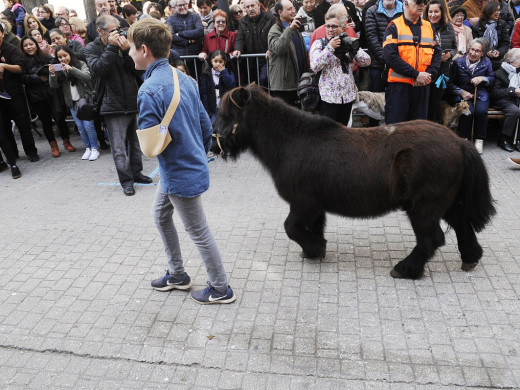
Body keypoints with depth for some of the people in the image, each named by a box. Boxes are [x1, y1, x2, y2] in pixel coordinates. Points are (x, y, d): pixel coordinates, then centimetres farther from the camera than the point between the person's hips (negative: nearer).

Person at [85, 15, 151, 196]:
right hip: (113, 105, -4)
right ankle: (126, 180, 4)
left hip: (133, 102, 4)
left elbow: (138, 70, 1)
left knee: (135, 142, 14)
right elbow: (98, 69, -18)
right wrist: (112, 47, -18)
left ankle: (136, 172, 28)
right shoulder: (92, 49, 1)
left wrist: (126, 52, -14)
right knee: (119, 147, -4)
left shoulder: (123, 43, 9)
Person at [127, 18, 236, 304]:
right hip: (193, 163, 9)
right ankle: (177, 274, 39)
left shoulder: (149, 91, -23)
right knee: (161, 215, 24)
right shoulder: (183, 78, 3)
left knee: (198, 232, 6)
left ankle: (221, 289, 24)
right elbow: (206, 127, 8)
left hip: (181, 175, -9)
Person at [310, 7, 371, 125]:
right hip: (328, 96, -4)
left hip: (348, 96, 4)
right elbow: (314, 66, -15)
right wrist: (330, 47, -17)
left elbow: (366, 62, 3)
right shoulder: (319, 43, 1)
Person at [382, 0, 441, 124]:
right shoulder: (394, 27, -1)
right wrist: (416, 74, -15)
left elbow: (437, 52, 11)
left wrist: (428, 74, -7)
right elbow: (391, 56, -13)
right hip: (399, 85, -5)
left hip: (423, 85, 5)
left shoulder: (429, 27, 15)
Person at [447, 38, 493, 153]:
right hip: (462, 95, -1)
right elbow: (450, 84, 4)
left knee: (481, 111, -30)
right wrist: (462, 92, -11)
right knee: (468, 111, -32)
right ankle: (463, 138, -15)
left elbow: (492, 79, 15)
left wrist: (482, 78, -7)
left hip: (480, 94, 2)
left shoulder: (486, 62, 7)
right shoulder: (458, 62, 2)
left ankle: (479, 140, -14)